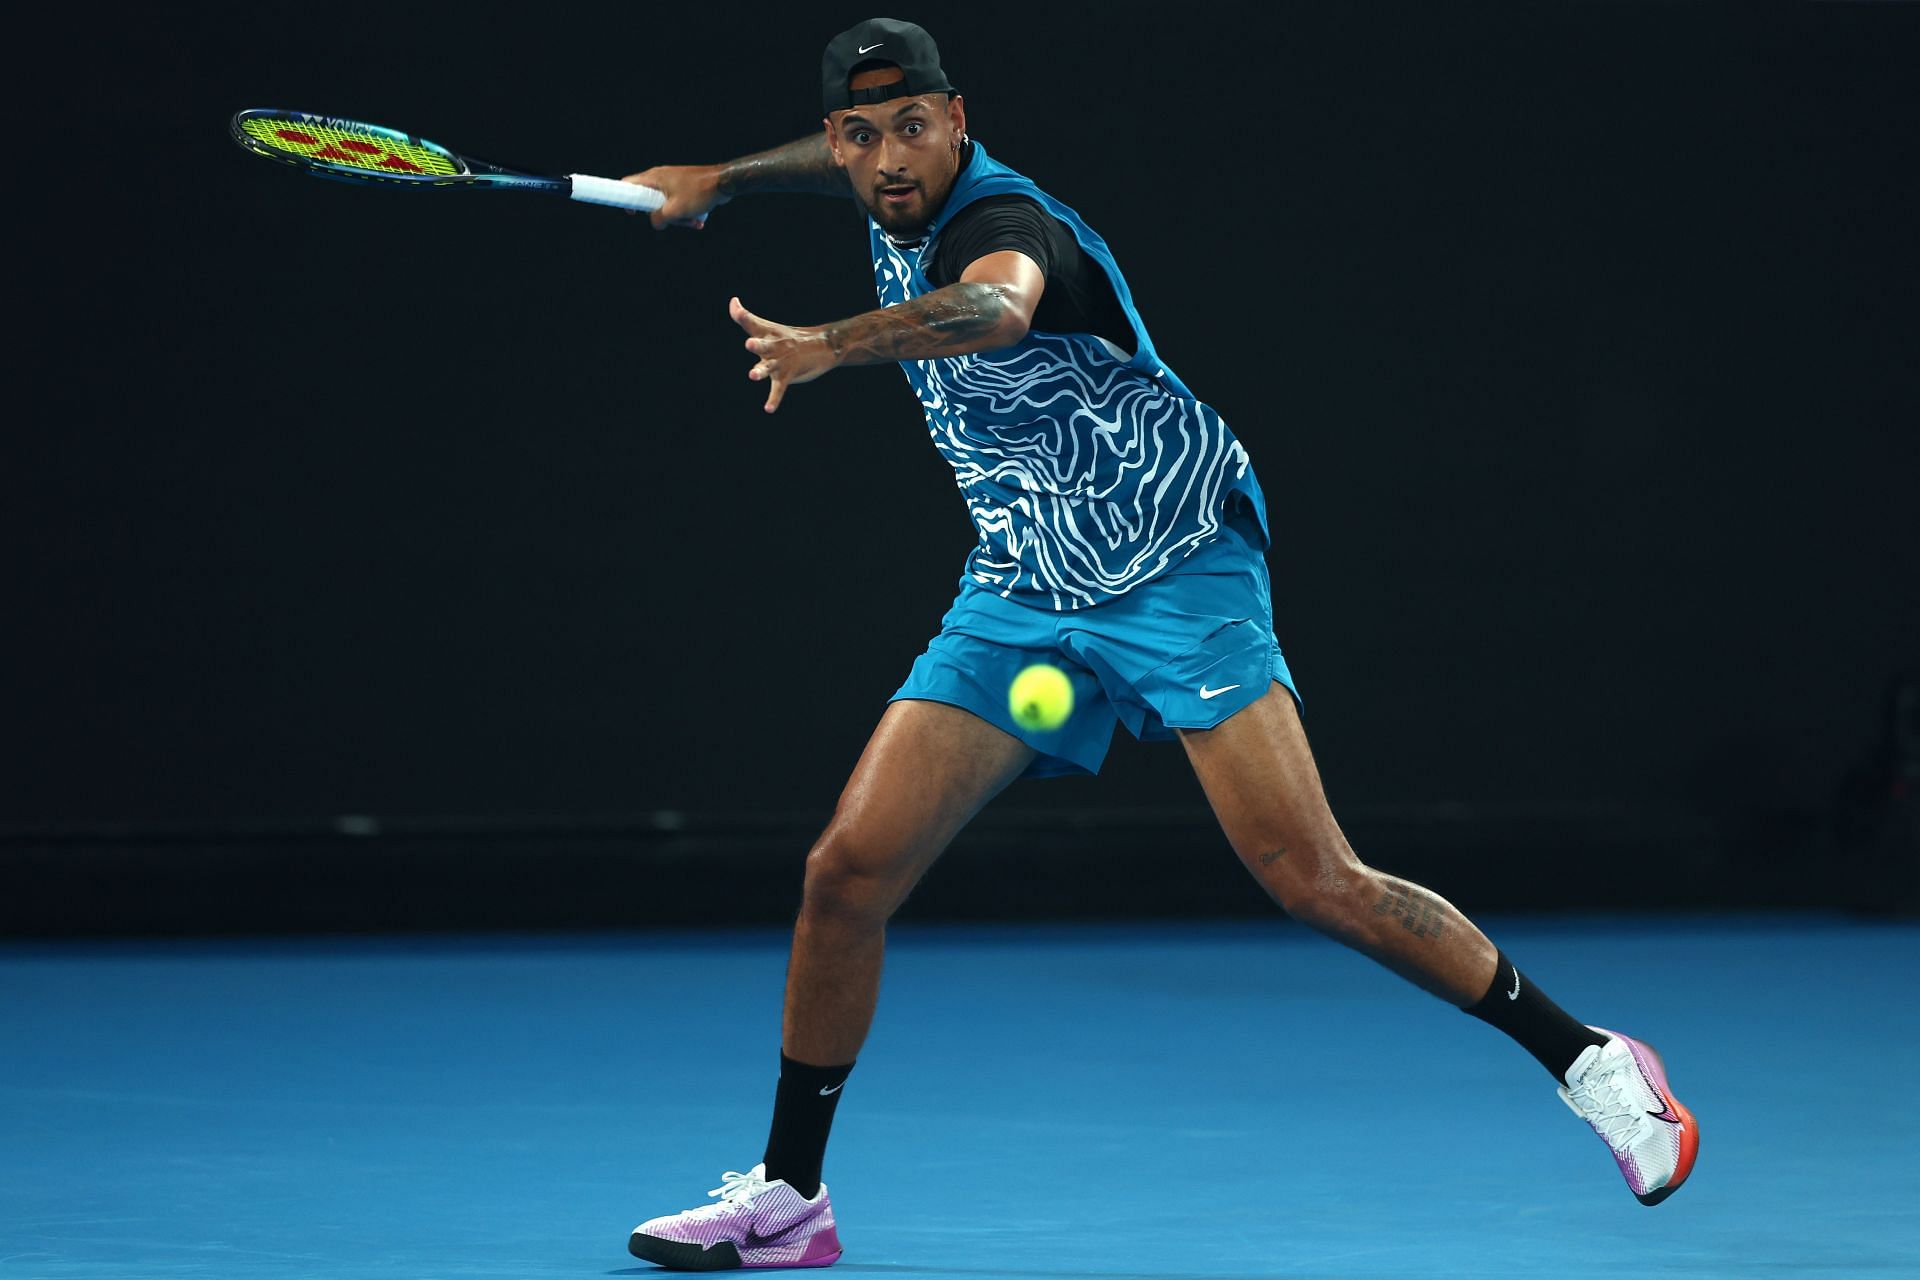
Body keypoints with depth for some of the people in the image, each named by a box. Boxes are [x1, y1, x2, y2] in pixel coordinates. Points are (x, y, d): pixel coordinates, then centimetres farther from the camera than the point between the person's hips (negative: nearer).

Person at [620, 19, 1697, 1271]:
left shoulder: (1002, 218, -23)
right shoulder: (905, 204, 3)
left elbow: (995, 309, -49)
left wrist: (828, 347, -65)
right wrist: (720, 179, 33)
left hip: (1181, 570, -7)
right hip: (1021, 596, 7)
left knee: (1315, 881, -17)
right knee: (849, 870, -5)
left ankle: (1589, 1060, -3)